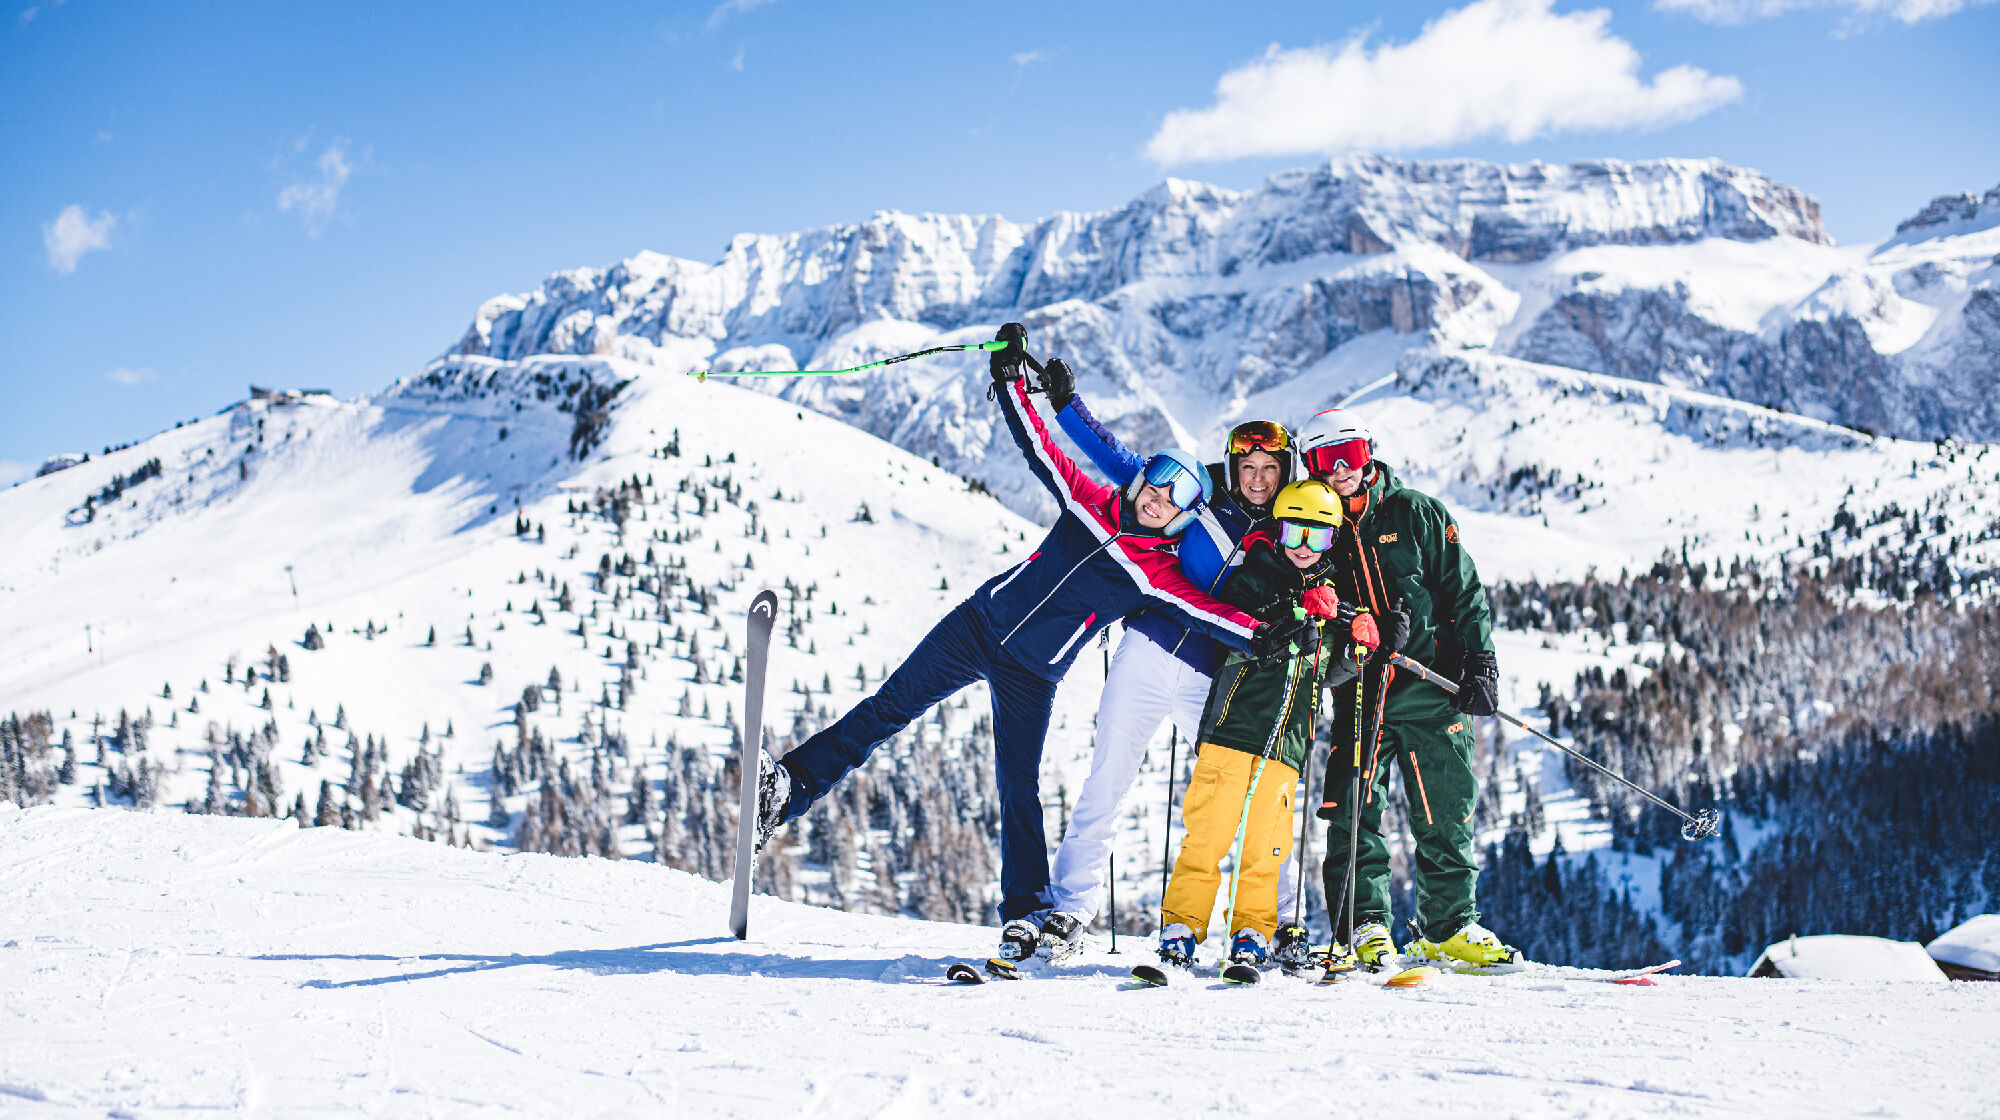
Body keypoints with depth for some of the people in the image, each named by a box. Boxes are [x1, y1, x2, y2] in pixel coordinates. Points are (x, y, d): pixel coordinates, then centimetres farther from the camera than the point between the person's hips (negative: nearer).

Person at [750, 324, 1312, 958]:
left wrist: (1257, 637, -34)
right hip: (979, 625, 2)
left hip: (1031, 675, -2)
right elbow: (1038, 447, 1)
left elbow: (1206, 611, -17)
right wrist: (1010, 378, -8)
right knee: (889, 708, -6)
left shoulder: (1159, 574, -5)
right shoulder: (1089, 503, 1)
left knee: (1019, 788, -5)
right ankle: (791, 786, -5)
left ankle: (1026, 913, 6)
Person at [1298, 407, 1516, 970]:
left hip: (1432, 687, -1)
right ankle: (1365, 926, -3)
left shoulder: (1417, 514, 5)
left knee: (1444, 817, 2)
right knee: (1352, 813, -10)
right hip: (1358, 696, 1)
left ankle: (1449, 928, 13)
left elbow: (1463, 591, 6)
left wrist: (1480, 663, -2)